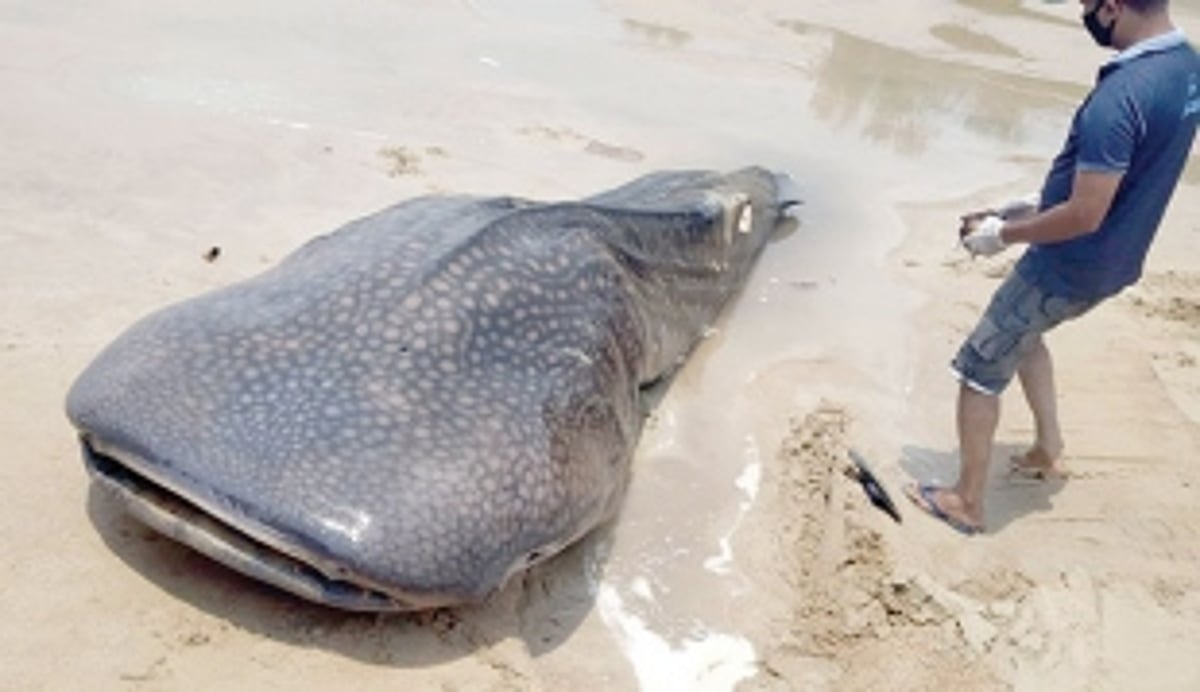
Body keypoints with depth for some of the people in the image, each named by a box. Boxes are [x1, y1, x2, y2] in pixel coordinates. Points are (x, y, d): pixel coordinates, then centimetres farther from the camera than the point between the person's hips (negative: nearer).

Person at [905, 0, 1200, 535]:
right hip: (1113, 262, 9)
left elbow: (1085, 215, -28)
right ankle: (1047, 444, 39)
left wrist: (1003, 235, -13)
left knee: (979, 374, 6)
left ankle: (966, 503, 19)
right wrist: (1031, 212, 11)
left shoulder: (1120, 96, -31)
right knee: (1023, 329, 33)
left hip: (1067, 270, -9)